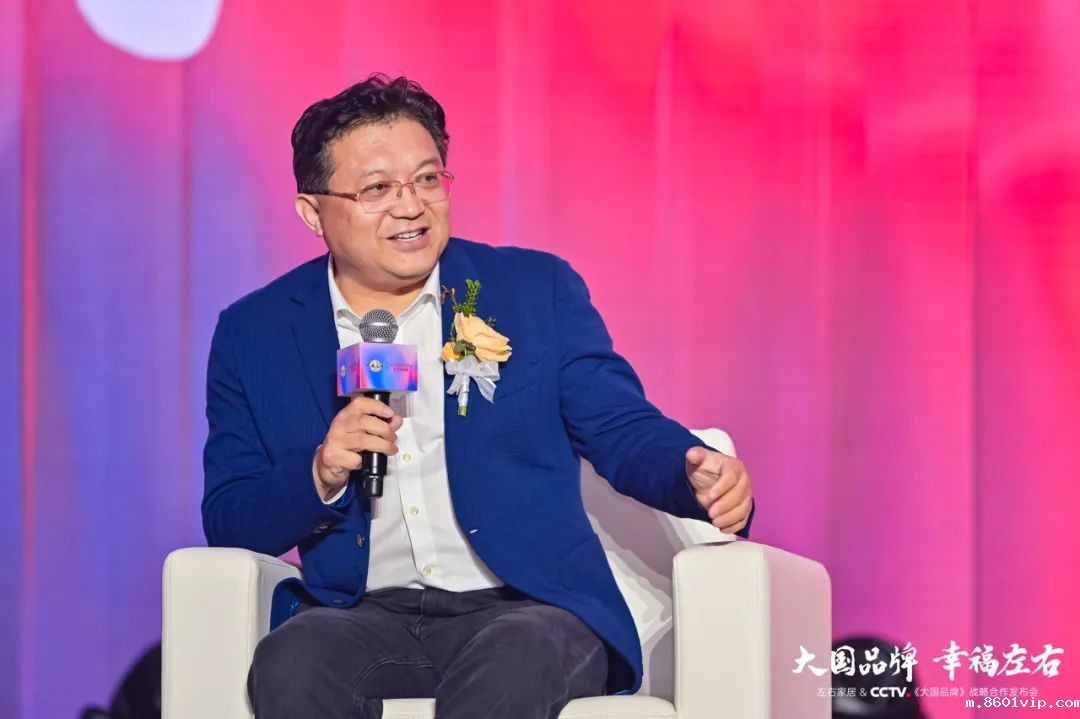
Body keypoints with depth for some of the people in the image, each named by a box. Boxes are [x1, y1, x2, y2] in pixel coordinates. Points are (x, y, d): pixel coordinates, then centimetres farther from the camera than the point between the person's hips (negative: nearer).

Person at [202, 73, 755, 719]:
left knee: (515, 661, -37)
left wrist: (702, 478, -17)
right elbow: (228, 526, 11)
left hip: (526, 614, -1)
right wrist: (321, 475, -10)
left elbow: (622, 432, 6)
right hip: (364, 615, 1)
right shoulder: (255, 333, 12)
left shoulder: (537, 290, 11)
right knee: (289, 665, -33)